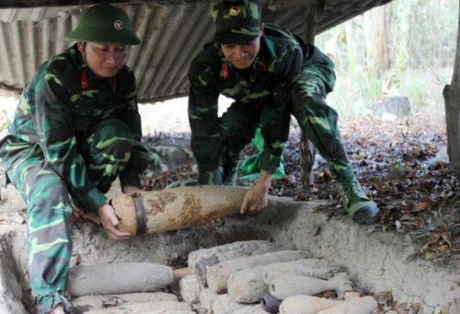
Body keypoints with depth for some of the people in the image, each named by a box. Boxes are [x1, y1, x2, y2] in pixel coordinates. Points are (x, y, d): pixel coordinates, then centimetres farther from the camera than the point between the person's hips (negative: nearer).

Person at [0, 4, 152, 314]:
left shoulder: (124, 78, -13)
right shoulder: (53, 78, -32)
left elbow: (132, 134, -6)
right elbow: (59, 151, -34)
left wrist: (131, 182, -22)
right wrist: (98, 204, -37)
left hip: (78, 146, 5)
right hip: (31, 150, -5)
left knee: (116, 133, -26)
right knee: (51, 195, -37)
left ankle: (79, 201, -10)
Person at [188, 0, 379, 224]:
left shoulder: (284, 53, -43)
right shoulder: (204, 67, -35)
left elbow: (279, 119, -38)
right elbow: (204, 130, -31)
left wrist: (263, 182, -40)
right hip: (254, 98, 3)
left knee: (306, 101, -38)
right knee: (226, 132, -20)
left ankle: (347, 183, -34)